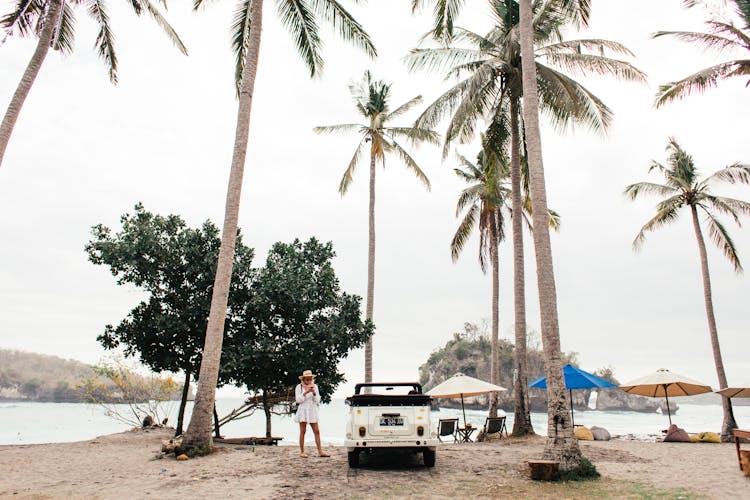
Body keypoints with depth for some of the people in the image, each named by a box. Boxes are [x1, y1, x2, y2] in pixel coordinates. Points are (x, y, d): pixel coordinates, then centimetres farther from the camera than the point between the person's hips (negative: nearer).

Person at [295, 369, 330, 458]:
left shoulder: (315, 386, 10)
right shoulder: (299, 387, 1)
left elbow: (317, 400, 7)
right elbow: (298, 400, -7)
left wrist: (314, 392, -11)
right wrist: (306, 392, -17)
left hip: (312, 410, 3)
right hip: (303, 410, -3)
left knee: (317, 431, -1)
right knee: (302, 431, -1)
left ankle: (320, 451, 0)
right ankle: (302, 452, 6)